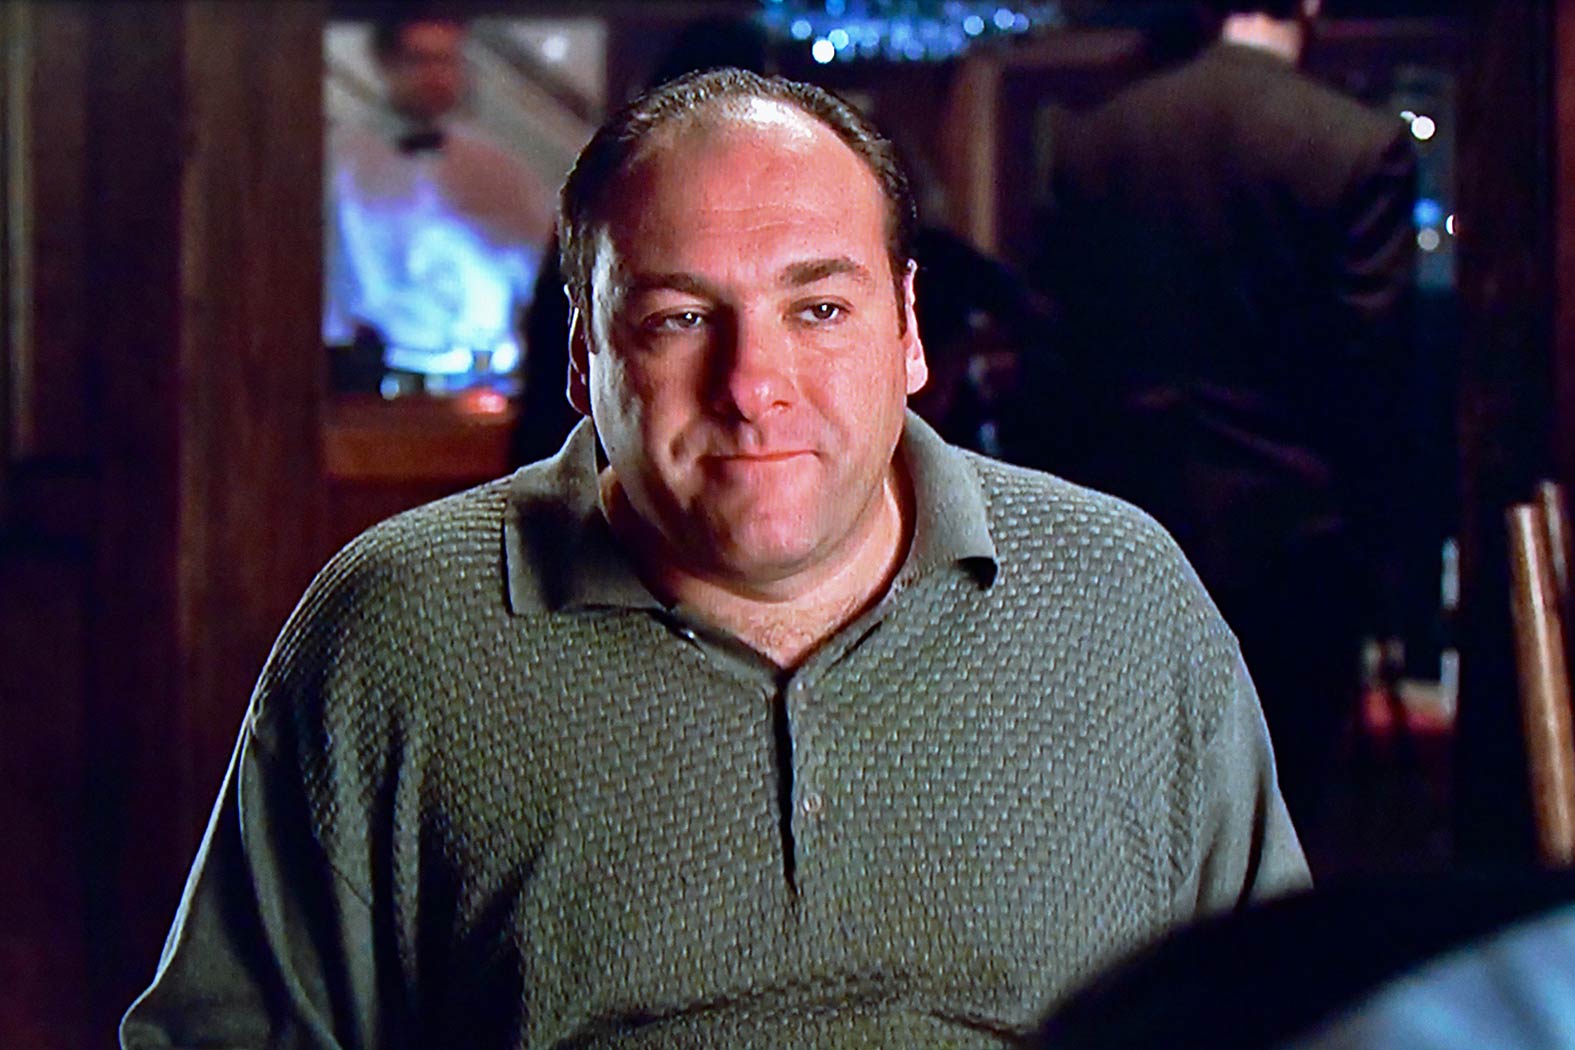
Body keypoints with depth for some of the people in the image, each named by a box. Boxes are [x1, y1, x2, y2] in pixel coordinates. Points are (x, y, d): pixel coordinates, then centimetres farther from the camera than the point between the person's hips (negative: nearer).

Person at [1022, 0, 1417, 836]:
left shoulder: (1091, 138, 2)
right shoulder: (1364, 148, -10)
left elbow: (1060, 354, 5)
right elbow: (1370, 373, -9)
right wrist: (1374, 566, -2)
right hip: (1288, 541, -3)